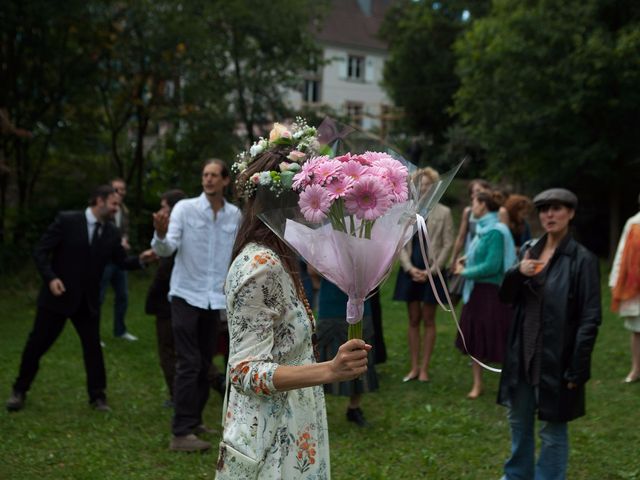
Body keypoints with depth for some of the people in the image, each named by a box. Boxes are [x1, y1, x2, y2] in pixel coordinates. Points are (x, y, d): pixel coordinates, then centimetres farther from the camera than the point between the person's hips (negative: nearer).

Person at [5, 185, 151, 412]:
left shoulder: (112, 232, 1)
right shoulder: (67, 220, -12)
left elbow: (122, 261, 4)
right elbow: (40, 251, -11)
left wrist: (140, 259, -16)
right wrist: (50, 278, -22)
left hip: (87, 300, 4)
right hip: (58, 295, -3)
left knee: (93, 346, 4)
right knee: (37, 344, 6)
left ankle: (97, 396, 17)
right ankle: (19, 391, 24)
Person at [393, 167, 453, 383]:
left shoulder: (443, 212, -1)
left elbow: (447, 245, -4)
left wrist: (431, 271, -11)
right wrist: (410, 268, -9)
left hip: (431, 273, -2)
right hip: (410, 271, 2)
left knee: (428, 320, 4)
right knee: (413, 320, 8)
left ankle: (424, 368, 11)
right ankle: (414, 367, 15)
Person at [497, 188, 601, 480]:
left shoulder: (582, 259, -12)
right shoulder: (529, 250, 6)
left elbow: (590, 318, -13)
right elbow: (506, 298, 9)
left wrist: (577, 368, -16)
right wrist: (517, 273, -12)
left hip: (556, 357, -6)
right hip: (522, 353, 6)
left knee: (552, 428, 5)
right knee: (519, 421, 19)